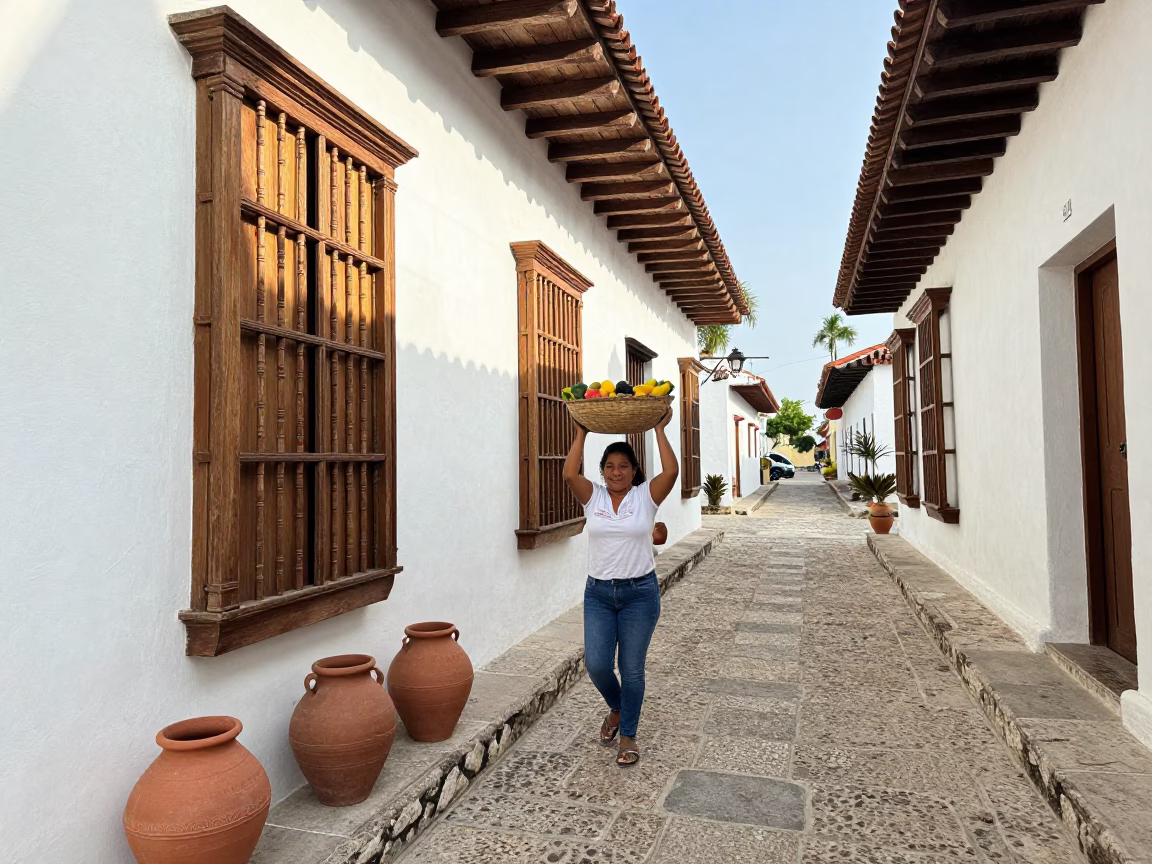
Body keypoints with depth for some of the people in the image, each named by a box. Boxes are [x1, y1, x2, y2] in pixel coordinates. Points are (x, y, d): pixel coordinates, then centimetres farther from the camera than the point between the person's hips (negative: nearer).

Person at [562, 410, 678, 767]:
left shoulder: (646, 496, -2)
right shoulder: (593, 497, 2)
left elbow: (671, 472, -19)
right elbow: (569, 474, -16)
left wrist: (659, 429, -14)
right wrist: (581, 433, -12)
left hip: (639, 592, -2)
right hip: (598, 592, 2)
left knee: (632, 669, 5)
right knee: (596, 665, -2)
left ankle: (628, 736, 25)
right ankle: (616, 708, 32)